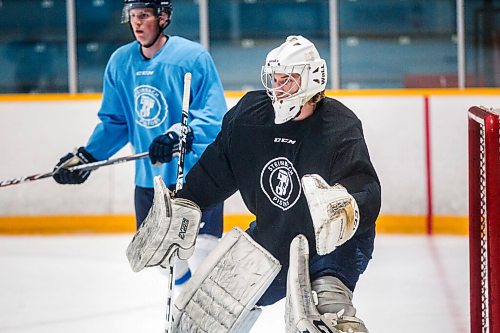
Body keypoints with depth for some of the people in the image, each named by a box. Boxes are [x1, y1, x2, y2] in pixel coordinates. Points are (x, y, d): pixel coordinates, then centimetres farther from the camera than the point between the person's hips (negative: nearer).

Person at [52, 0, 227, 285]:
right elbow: (114, 122, 14)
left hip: (198, 175, -6)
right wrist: (86, 157, 4)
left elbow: (214, 117, -16)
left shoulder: (193, 57, -12)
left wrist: (179, 135, -31)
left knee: (205, 257, -13)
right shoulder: (120, 62, 5)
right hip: (149, 178, 6)